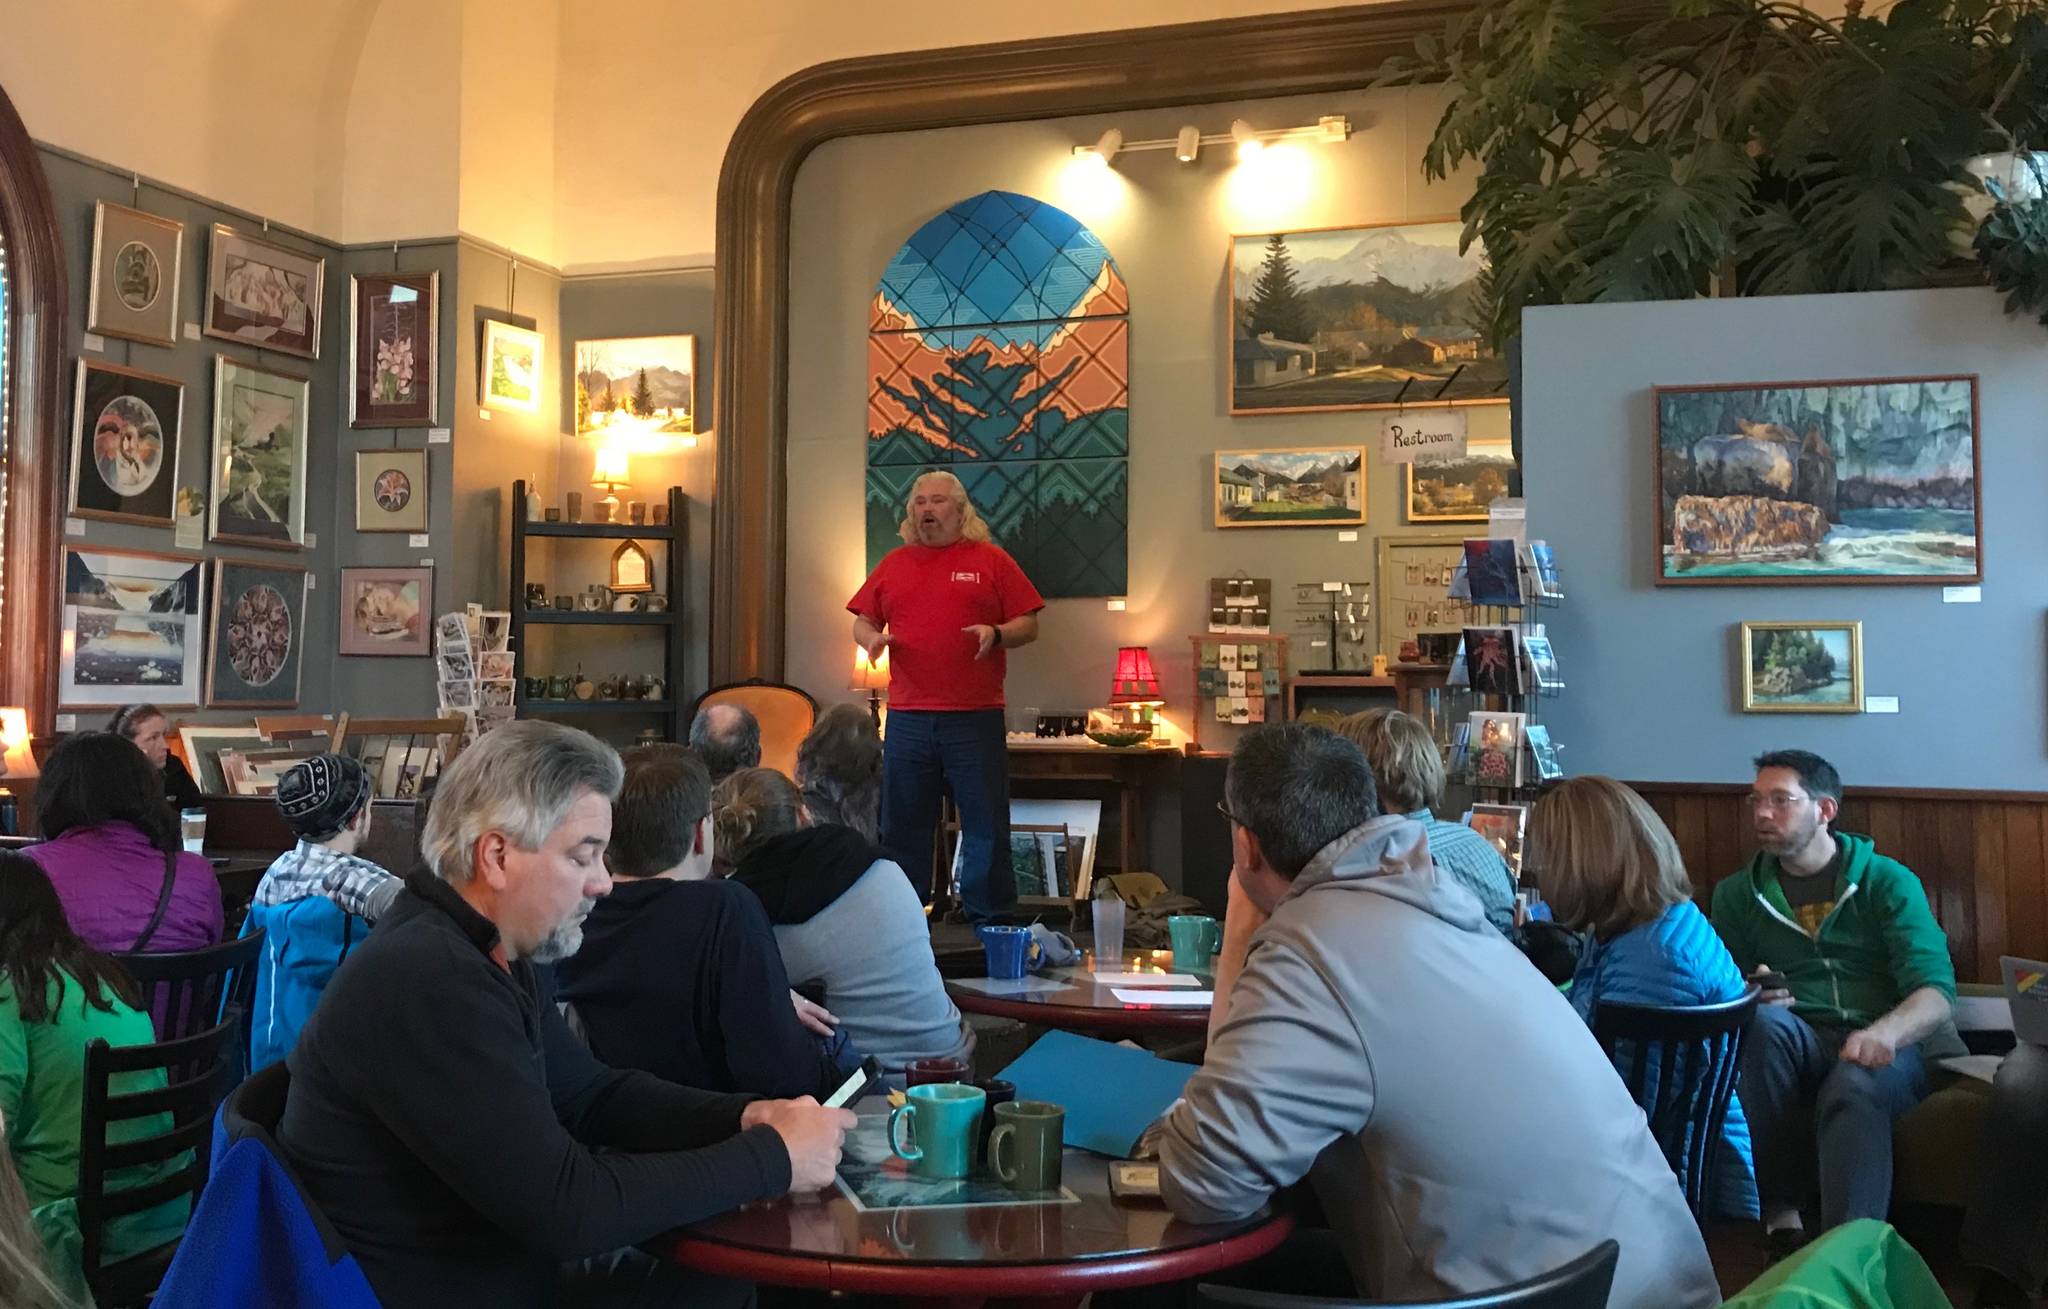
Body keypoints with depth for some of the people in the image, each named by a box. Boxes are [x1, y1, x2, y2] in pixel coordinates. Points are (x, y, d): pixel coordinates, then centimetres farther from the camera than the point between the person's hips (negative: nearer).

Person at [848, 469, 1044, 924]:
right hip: (907, 718, 3)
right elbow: (863, 619, 18)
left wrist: (996, 634, -17)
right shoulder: (894, 563, 13)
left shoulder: (991, 560, 4)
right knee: (902, 825, 9)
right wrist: (871, 636, -5)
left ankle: (990, 920, 11)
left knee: (986, 824, 1)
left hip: (975, 716, -3)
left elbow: (1029, 625, 3)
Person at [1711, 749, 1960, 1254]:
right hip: (1792, 1048, 2)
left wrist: (1885, 1032, -29)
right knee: (1763, 1021, -34)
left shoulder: (1888, 882, 6)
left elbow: (1935, 993, -6)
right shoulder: (1738, 894, 15)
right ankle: (1780, 1212, -29)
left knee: (1855, 1085, -38)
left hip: (1886, 1046, -2)